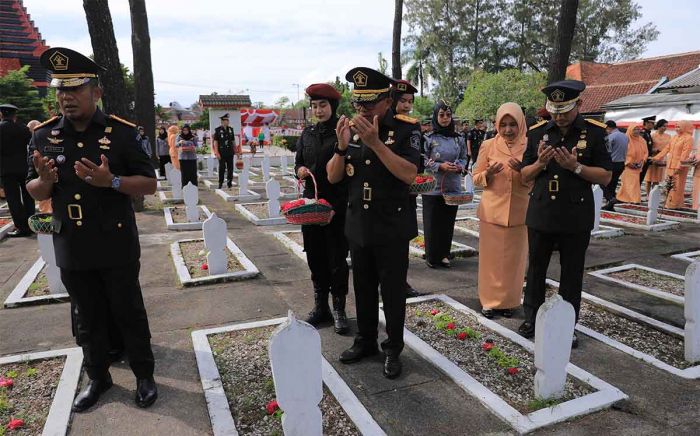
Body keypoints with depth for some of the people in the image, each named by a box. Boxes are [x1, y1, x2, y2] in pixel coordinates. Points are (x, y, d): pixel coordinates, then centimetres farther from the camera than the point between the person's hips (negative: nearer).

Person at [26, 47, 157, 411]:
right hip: (71, 250, 3)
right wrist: (45, 181, -15)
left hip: (118, 248, -3)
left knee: (129, 313, 10)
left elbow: (149, 184, -6)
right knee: (89, 318, 18)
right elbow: (35, 193, 9)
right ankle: (98, 378, 37)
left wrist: (110, 181, -24)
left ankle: (144, 376, 29)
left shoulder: (122, 132, -8)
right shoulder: (43, 136, 2)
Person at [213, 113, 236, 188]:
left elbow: (233, 141, 15)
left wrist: (236, 150, 11)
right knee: (222, 168, -1)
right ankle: (220, 183, 9)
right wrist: (217, 153, -12)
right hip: (222, 153, -4)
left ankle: (229, 182, 13)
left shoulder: (231, 129, 10)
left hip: (230, 152, 4)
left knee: (230, 168, 4)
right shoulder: (217, 130, -2)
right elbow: (215, 142, -5)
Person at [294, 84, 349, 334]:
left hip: (337, 206, -5)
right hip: (310, 203, 5)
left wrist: (335, 206, -15)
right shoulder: (307, 133, 10)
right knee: (315, 257, 12)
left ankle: (339, 309, 17)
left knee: (337, 259, 2)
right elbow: (298, 162, 18)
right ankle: (320, 306, 27)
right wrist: (300, 170, -7)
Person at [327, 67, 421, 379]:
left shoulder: (406, 130, -9)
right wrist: (342, 146, -17)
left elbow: (409, 174, -22)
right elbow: (333, 177, 1)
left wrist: (376, 142, -28)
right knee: (363, 287, 16)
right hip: (358, 225, 4)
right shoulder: (351, 129, 3)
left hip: (392, 228, -4)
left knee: (393, 290, 7)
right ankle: (365, 341, 34)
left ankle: (392, 349, 24)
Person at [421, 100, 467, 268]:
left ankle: (444, 255, 22)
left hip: (453, 188, 3)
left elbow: (464, 158, 15)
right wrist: (440, 166, -17)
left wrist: (459, 166, -7)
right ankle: (431, 256, 15)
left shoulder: (458, 139, 7)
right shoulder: (428, 138, -5)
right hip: (433, 187, -3)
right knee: (432, 223, 2)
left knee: (448, 222, 9)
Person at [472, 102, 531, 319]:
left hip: (518, 212, 0)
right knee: (491, 258, 5)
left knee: (514, 258, 8)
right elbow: (476, 178, 6)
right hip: (492, 211, 0)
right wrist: (489, 173, -15)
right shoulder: (488, 146, 1)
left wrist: (523, 170, -17)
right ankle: (490, 300, 20)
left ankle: (509, 301, 25)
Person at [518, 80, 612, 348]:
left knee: (572, 274, 9)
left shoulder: (594, 133, -3)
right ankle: (532, 318, 29)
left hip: (576, 218, -2)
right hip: (541, 213, 2)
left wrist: (575, 166, -19)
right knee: (536, 269, 13)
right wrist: (540, 162, -15)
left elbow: (606, 177, -4)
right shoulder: (537, 132, 2)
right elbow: (525, 176, 5)